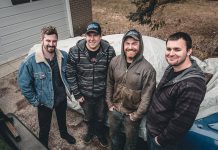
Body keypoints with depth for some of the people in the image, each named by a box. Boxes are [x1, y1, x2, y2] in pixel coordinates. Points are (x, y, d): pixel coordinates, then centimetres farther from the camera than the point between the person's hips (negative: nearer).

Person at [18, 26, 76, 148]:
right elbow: (24, 85, -15)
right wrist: (35, 101, -10)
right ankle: (43, 145, 52)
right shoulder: (30, 62, -25)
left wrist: (68, 88, 2)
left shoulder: (64, 56, -16)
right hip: (44, 101, -2)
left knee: (62, 118, 30)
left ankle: (64, 133, 61)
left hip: (62, 97, 3)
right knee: (45, 127, 21)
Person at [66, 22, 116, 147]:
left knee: (101, 117, 24)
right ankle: (90, 131, 60)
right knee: (88, 117, 27)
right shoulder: (75, 52, -18)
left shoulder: (109, 51, -18)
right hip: (84, 94, 1)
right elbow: (70, 74, -9)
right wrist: (76, 94, -7)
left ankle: (101, 134, 56)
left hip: (102, 94, 0)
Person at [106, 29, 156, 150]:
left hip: (131, 114, -3)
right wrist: (109, 103, 3)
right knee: (114, 137, 28)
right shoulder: (115, 62, -8)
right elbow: (109, 84, 3)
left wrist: (136, 115, -11)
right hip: (114, 111, 4)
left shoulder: (147, 69, -21)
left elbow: (146, 95, -16)